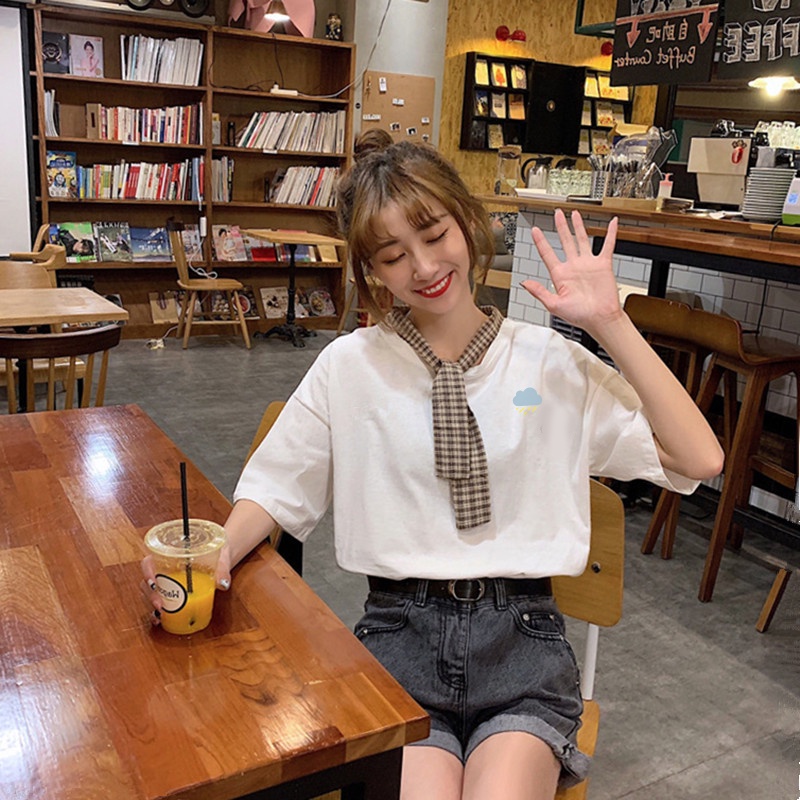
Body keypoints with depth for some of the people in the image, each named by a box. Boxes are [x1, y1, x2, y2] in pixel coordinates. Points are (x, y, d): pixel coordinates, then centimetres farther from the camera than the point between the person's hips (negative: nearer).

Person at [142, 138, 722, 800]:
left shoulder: (553, 362, 3)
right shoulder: (349, 366, 5)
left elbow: (699, 461, -2)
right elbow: (275, 490, 8)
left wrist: (609, 323, -7)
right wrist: (217, 555, -13)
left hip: (522, 640, 0)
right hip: (400, 631, 0)